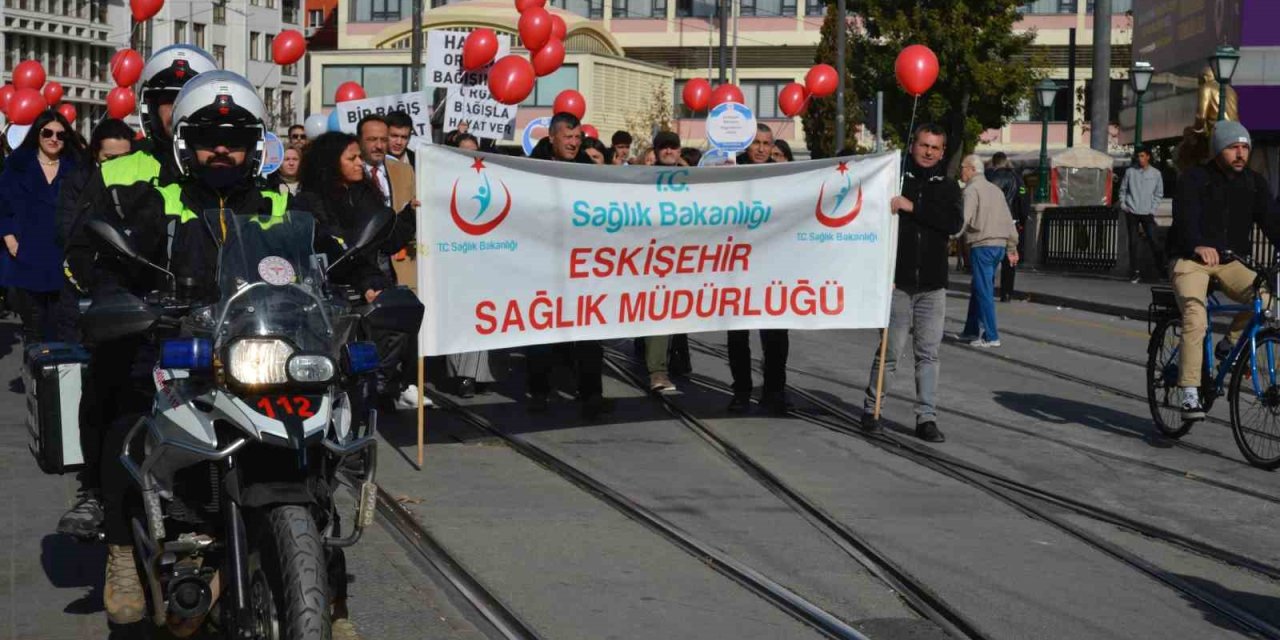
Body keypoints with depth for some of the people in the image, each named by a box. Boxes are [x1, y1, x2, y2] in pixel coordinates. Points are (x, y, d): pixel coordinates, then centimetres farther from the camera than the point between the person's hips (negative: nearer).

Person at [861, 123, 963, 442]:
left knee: (928, 353, 3)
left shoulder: (947, 186, 8)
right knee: (891, 350, -1)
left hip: (933, 285, 2)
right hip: (898, 282, -2)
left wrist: (913, 207, -19)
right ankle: (871, 409, 15)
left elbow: (955, 223, -10)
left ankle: (926, 418, 7)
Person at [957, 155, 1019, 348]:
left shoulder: (972, 190, -8)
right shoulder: (995, 189, 18)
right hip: (1000, 245, 8)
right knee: (977, 289, 17)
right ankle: (971, 331, 22)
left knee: (984, 291, -5)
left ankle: (991, 336, -6)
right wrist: (1012, 247, 22)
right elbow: (1008, 221, 19)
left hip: (982, 245, -8)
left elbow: (964, 219, -20)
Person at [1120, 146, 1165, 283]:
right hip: (1131, 212, 1)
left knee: (1152, 241, -8)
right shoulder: (1130, 172, 4)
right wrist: (1123, 204, -2)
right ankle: (1135, 271, 6)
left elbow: (1159, 193, 7)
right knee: (1133, 242, 1)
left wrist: (1153, 209, -2)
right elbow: (1123, 189, 11)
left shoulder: (1155, 173, 4)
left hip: (1147, 213, -1)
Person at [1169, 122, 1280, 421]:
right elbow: (1186, 217, -25)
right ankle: (1190, 394, -23)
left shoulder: (1254, 183, 5)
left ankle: (1233, 342, 4)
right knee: (1195, 320, -26)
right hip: (1191, 261, -4)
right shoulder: (1194, 179, -9)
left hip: (1230, 262, 4)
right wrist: (1198, 246, -47)